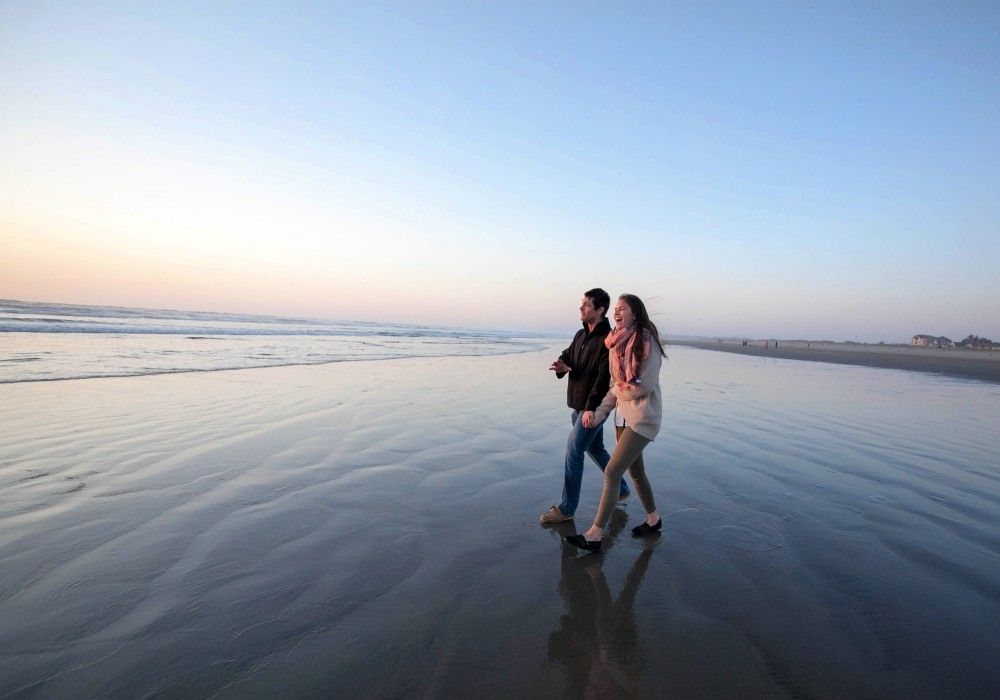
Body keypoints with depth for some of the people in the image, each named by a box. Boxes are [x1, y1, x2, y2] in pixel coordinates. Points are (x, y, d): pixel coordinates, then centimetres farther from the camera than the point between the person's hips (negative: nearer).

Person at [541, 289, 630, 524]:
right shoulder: (581, 335, 11)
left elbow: (604, 377, -22)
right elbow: (567, 355, 13)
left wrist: (592, 408, -26)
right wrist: (562, 366, -12)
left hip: (594, 406, -9)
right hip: (579, 404, 9)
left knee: (573, 449, -8)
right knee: (595, 448, 20)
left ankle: (567, 508, 2)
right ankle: (620, 489, 38)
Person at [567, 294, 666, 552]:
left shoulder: (647, 342, -15)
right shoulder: (617, 344, 8)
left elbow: (645, 387, -19)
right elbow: (615, 386, 10)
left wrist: (621, 391, -3)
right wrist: (599, 412, -1)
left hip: (642, 418, -8)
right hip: (623, 415, 8)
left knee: (612, 471, -10)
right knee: (635, 471, 18)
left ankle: (595, 535, -3)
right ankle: (653, 520, 39)